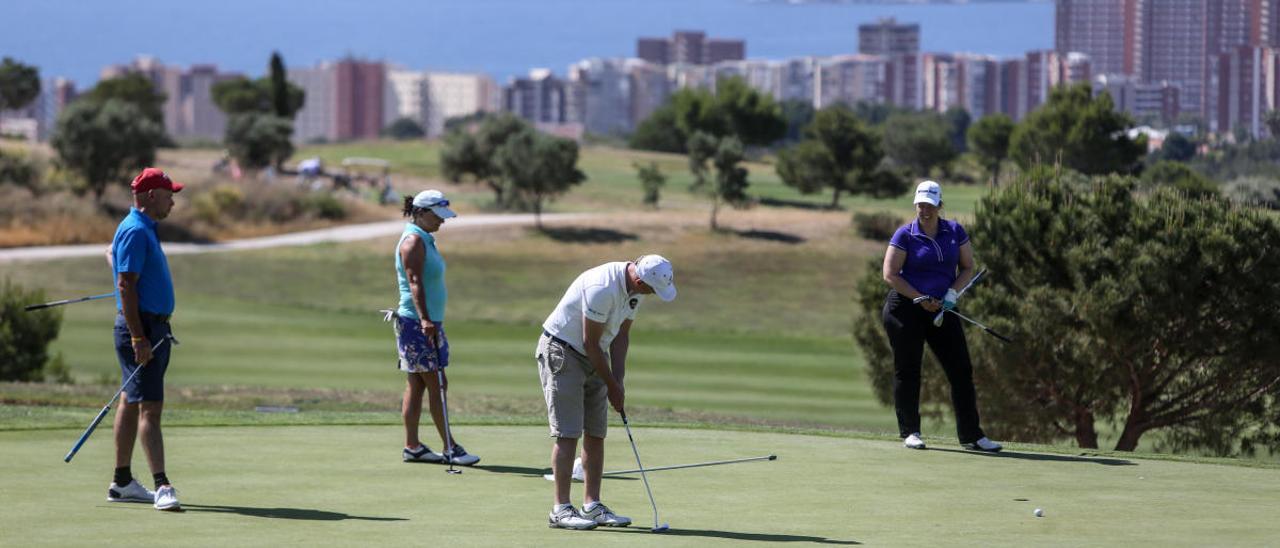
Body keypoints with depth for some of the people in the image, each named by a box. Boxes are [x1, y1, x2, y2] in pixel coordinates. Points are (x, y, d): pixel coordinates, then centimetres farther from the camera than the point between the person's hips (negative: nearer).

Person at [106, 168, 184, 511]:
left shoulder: (143, 229, 16)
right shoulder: (136, 231, -16)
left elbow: (111, 254, 37)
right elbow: (126, 286, -21)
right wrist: (138, 337, -24)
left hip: (152, 328, 10)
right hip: (141, 327, -10)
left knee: (132, 403, 12)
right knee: (149, 407, -14)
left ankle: (122, 483, 17)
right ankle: (162, 486, -20)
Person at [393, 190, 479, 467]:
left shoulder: (424, 239, 18)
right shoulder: (413, 240, -12)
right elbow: (414, 282, -22)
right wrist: (424, 319, -31)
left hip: (429, 323, 10)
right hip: (417, 323, -10)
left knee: (417, 385, 9)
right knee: (437, 384, -9)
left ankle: (412, 446, 10)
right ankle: (450, 447, -8)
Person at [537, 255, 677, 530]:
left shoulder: (634, 288, -2)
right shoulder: (602, 289, -30)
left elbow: (621, 335, 7)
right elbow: (590, 343, -22)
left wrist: (618, 381, -1)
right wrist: (612, 386, -12)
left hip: (592, 358, 9)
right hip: (561, 352, -9)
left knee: (596, 434, 6)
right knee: (568, 433, -11)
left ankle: (592, 507, 10)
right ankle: (561, 510, -10)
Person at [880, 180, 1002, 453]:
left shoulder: (955, 231, 5)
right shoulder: (905, 235, -6)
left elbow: (967, 267, 8)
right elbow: (890, 274, -9)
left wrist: (952, 293, -10)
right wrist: (921, 299, -14)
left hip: (942, 310, 3)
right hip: (905, 308, -3)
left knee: (961, 370, -2)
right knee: (907, 371, 2)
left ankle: (971, 435, 1)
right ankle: (909, 432, 13)